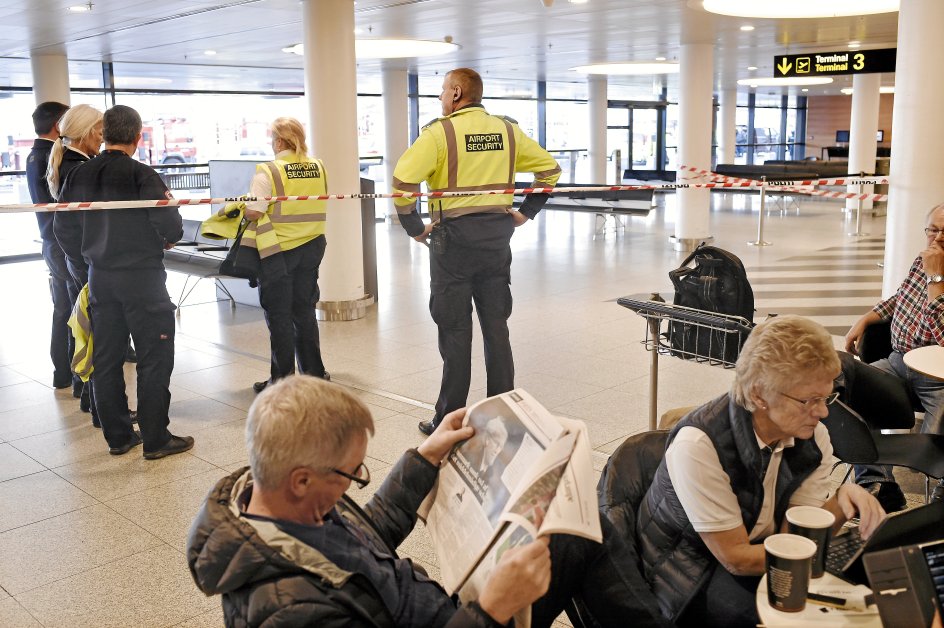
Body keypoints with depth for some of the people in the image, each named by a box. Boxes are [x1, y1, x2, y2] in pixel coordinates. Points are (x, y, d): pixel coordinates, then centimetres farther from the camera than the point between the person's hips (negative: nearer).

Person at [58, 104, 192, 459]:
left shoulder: (78, 175, 2)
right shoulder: (142, 175, -15)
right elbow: (170, 224, -19)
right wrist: (169, 239, 3)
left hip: (99, 277, 6)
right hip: (142, 276, -6)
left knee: (106, 359, 12)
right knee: (154, 359, 3)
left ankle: (117, 436, 21)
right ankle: (156, 439, 7)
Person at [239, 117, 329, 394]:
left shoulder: (268, 171, -15)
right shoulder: (318, 168, 2)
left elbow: (253, 212, -18)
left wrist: (241, 207, 3)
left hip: (278, 251, -5)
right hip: (311, 247, 5)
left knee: (279, 316, 5)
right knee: (304, 312, 16)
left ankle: (282, 379, 12)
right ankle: (314, 373, 23)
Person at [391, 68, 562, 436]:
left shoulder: (440, 132, -8)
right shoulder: (508, 131, 8)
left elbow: (403, 180, -19)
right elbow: (550, 168, 14)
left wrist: (414, 227, -8)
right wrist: (526, 212, 15)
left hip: (454, 237, -4)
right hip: (497, 236, 5)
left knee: (455, 330, 2)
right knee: (496, 326, 11)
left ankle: (450, 421, 10)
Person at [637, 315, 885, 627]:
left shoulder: (812, 435, -10)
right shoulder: (699, 444, -29)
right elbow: (736, 558, -22)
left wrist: (841, 502, -27)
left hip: (759, 548, 6)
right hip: (689, 571, -6)